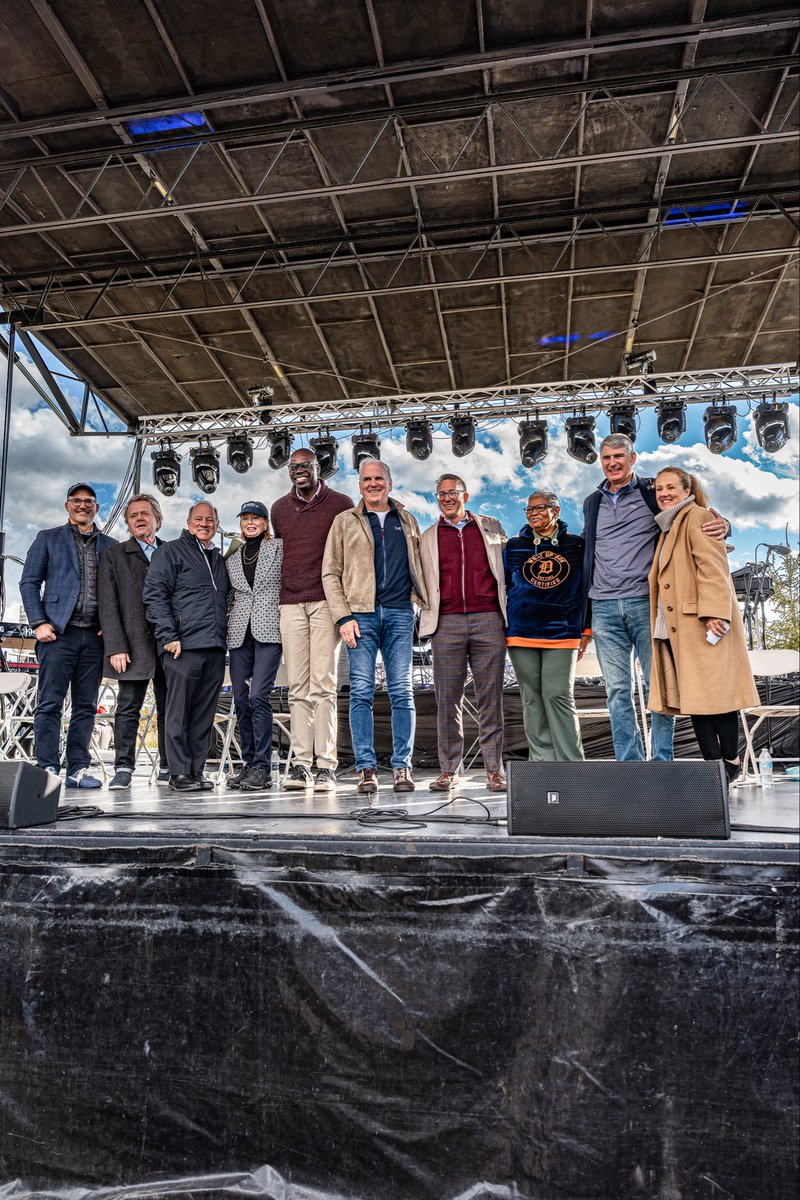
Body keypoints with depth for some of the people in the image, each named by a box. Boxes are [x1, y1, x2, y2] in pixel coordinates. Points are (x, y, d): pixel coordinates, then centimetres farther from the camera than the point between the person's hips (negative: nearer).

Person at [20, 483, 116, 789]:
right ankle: (47, 769, 0)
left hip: (95, 636, 3)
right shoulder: (48, 538, 10)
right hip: (58, 632, -2)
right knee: (49, 703, -4)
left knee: (86, 706, 4)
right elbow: (29, 582, 5)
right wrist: (38, 622, -6)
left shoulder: (110, 546, 15)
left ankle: (78, 769, 9)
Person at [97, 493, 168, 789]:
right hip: (133, 645, -1)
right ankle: (123, 768, 6)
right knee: (128, 708, 0)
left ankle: (168, 768, 11)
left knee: (168, 709, 4)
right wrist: (116, 647, -8)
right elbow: (108, 605, 1)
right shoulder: (113, 556, 9)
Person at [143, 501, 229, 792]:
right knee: (179, 712, -3)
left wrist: (224, 639, 14)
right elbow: (154, 594, -5)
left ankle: (196, 771, 13)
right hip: (184, 647, -6)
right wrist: (168, 636, -13)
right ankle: (179, 773, 3)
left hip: (215, 649, 6)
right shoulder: (170, 552, 4)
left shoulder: (219, 560, 24)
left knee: (204, 715, 6)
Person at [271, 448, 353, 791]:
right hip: (290, 604, 4)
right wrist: (273, 598, 15)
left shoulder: (340, 504, 6)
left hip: (326, 602, -3)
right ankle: (300, 763, 3)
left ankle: (326, 765, -6)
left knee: (323, 684, -9)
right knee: (298, 687, 0)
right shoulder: (279, 509, 18)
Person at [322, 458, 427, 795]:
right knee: (361, 692, -4)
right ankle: (366, 768, 2)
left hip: (399, 613, 2)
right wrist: (343, 617, -4)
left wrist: (426, 602, 7)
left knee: (401, 692, 0)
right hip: (361, 614, -1)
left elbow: (417, 567, 22)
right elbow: (331, 573, 6)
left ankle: (402, 767, 6)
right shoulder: (345, 521, 11)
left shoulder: (407, 521, 18)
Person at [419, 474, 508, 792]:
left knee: (490, 698, 0)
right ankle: (449, 771, 8)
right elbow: (423, 583, 17)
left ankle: (494, 770, 7)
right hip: (447, 623, 1)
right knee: (448, 700, 0)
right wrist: (428, 610, 1)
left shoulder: (491, 527, 15)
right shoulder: (428, 538, 16)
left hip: (488, 620, 0)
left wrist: (510, 612, 8)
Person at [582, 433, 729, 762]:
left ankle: (662, 762, 8)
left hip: (645, 602, -3)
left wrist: (721, 525, -15)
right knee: (617, 690, 4)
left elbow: (699, 519, 8)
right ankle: (629, 763, 12)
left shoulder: (653, 494, 4)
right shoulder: (592, 503, 17)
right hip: (604, 608, 3)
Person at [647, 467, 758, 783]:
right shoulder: (669, 526, 23)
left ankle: (730, 761, 6)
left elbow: (713, 568, -15)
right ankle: (712, 763, 11)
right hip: (676, 626, 9)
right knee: (692, 696, 6)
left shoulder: (698, 517, -4)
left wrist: (714, 612, -24)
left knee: (714, 693, -5)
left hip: (703, 623, -9)